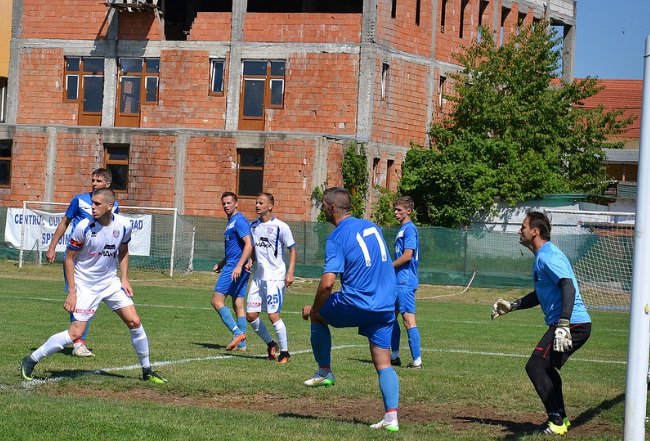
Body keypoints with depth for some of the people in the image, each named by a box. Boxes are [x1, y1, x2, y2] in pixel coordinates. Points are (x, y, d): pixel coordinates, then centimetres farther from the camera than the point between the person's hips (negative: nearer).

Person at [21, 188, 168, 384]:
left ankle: (147, 371, 14)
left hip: (110, 282, 4)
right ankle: (31, 360, 2)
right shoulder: (84, 227, -19)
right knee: (76, 333, -12)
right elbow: (69, 258, -11)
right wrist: (72, 292, -14)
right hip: (85, 285, -4)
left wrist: (124, 278, 4)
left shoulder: (123, 225, -7)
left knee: (134, 322, -2)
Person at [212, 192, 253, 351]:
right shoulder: (232, 221, 19)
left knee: (217, 300, -10)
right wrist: (222, 263, 25)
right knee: (238, 305, 8)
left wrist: (239, 266, -28)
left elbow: (248, 245, -21)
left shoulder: (239, 220, -12)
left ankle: (237, 332, -14)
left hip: (235, 267, -10)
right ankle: (241, 343, 8)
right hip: (234, 266, 10)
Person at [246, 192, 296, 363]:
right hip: (258, 276, 7)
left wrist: (290, 273, -14)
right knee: (251, 315, 4)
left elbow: (292, 249, -5)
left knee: (273, 314, -13)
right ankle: (271, 344, 23)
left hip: (275, 276, -7)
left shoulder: (280, 227, -9)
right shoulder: (254, 225, 10)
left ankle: (284, 352, 2)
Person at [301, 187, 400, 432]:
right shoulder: (371, 226, 13)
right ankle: (391, 417, -4)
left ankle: (324, 372, 24)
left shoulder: (337, 238, -8)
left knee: (316, 314, 21)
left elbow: (327, 282, -16)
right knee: (383, 364, 7)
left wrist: (314, 309, -1)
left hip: (358, 303, -6)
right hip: (387, 306, 6)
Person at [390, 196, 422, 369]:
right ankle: (395, 356, 24)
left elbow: (407, 256, -19)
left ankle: (417, 361, -10)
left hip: (405, 281, -11)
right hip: (399, 281, 11)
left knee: (409, 319, -11)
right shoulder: (402, 229, 17)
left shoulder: (409, 229, -12)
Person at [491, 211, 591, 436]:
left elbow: (568, 287, -26)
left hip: (573, 324, -11)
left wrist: (563, 325, -34)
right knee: (546, 368, 21)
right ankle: (560, 419, 24)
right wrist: (512, 306, 28)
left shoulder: (547, 256, -14)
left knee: (535, 367, -11)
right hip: (579, 324, 11)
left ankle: (557, 420, -8)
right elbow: (541, 294, 32)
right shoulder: (542, 256, 20)